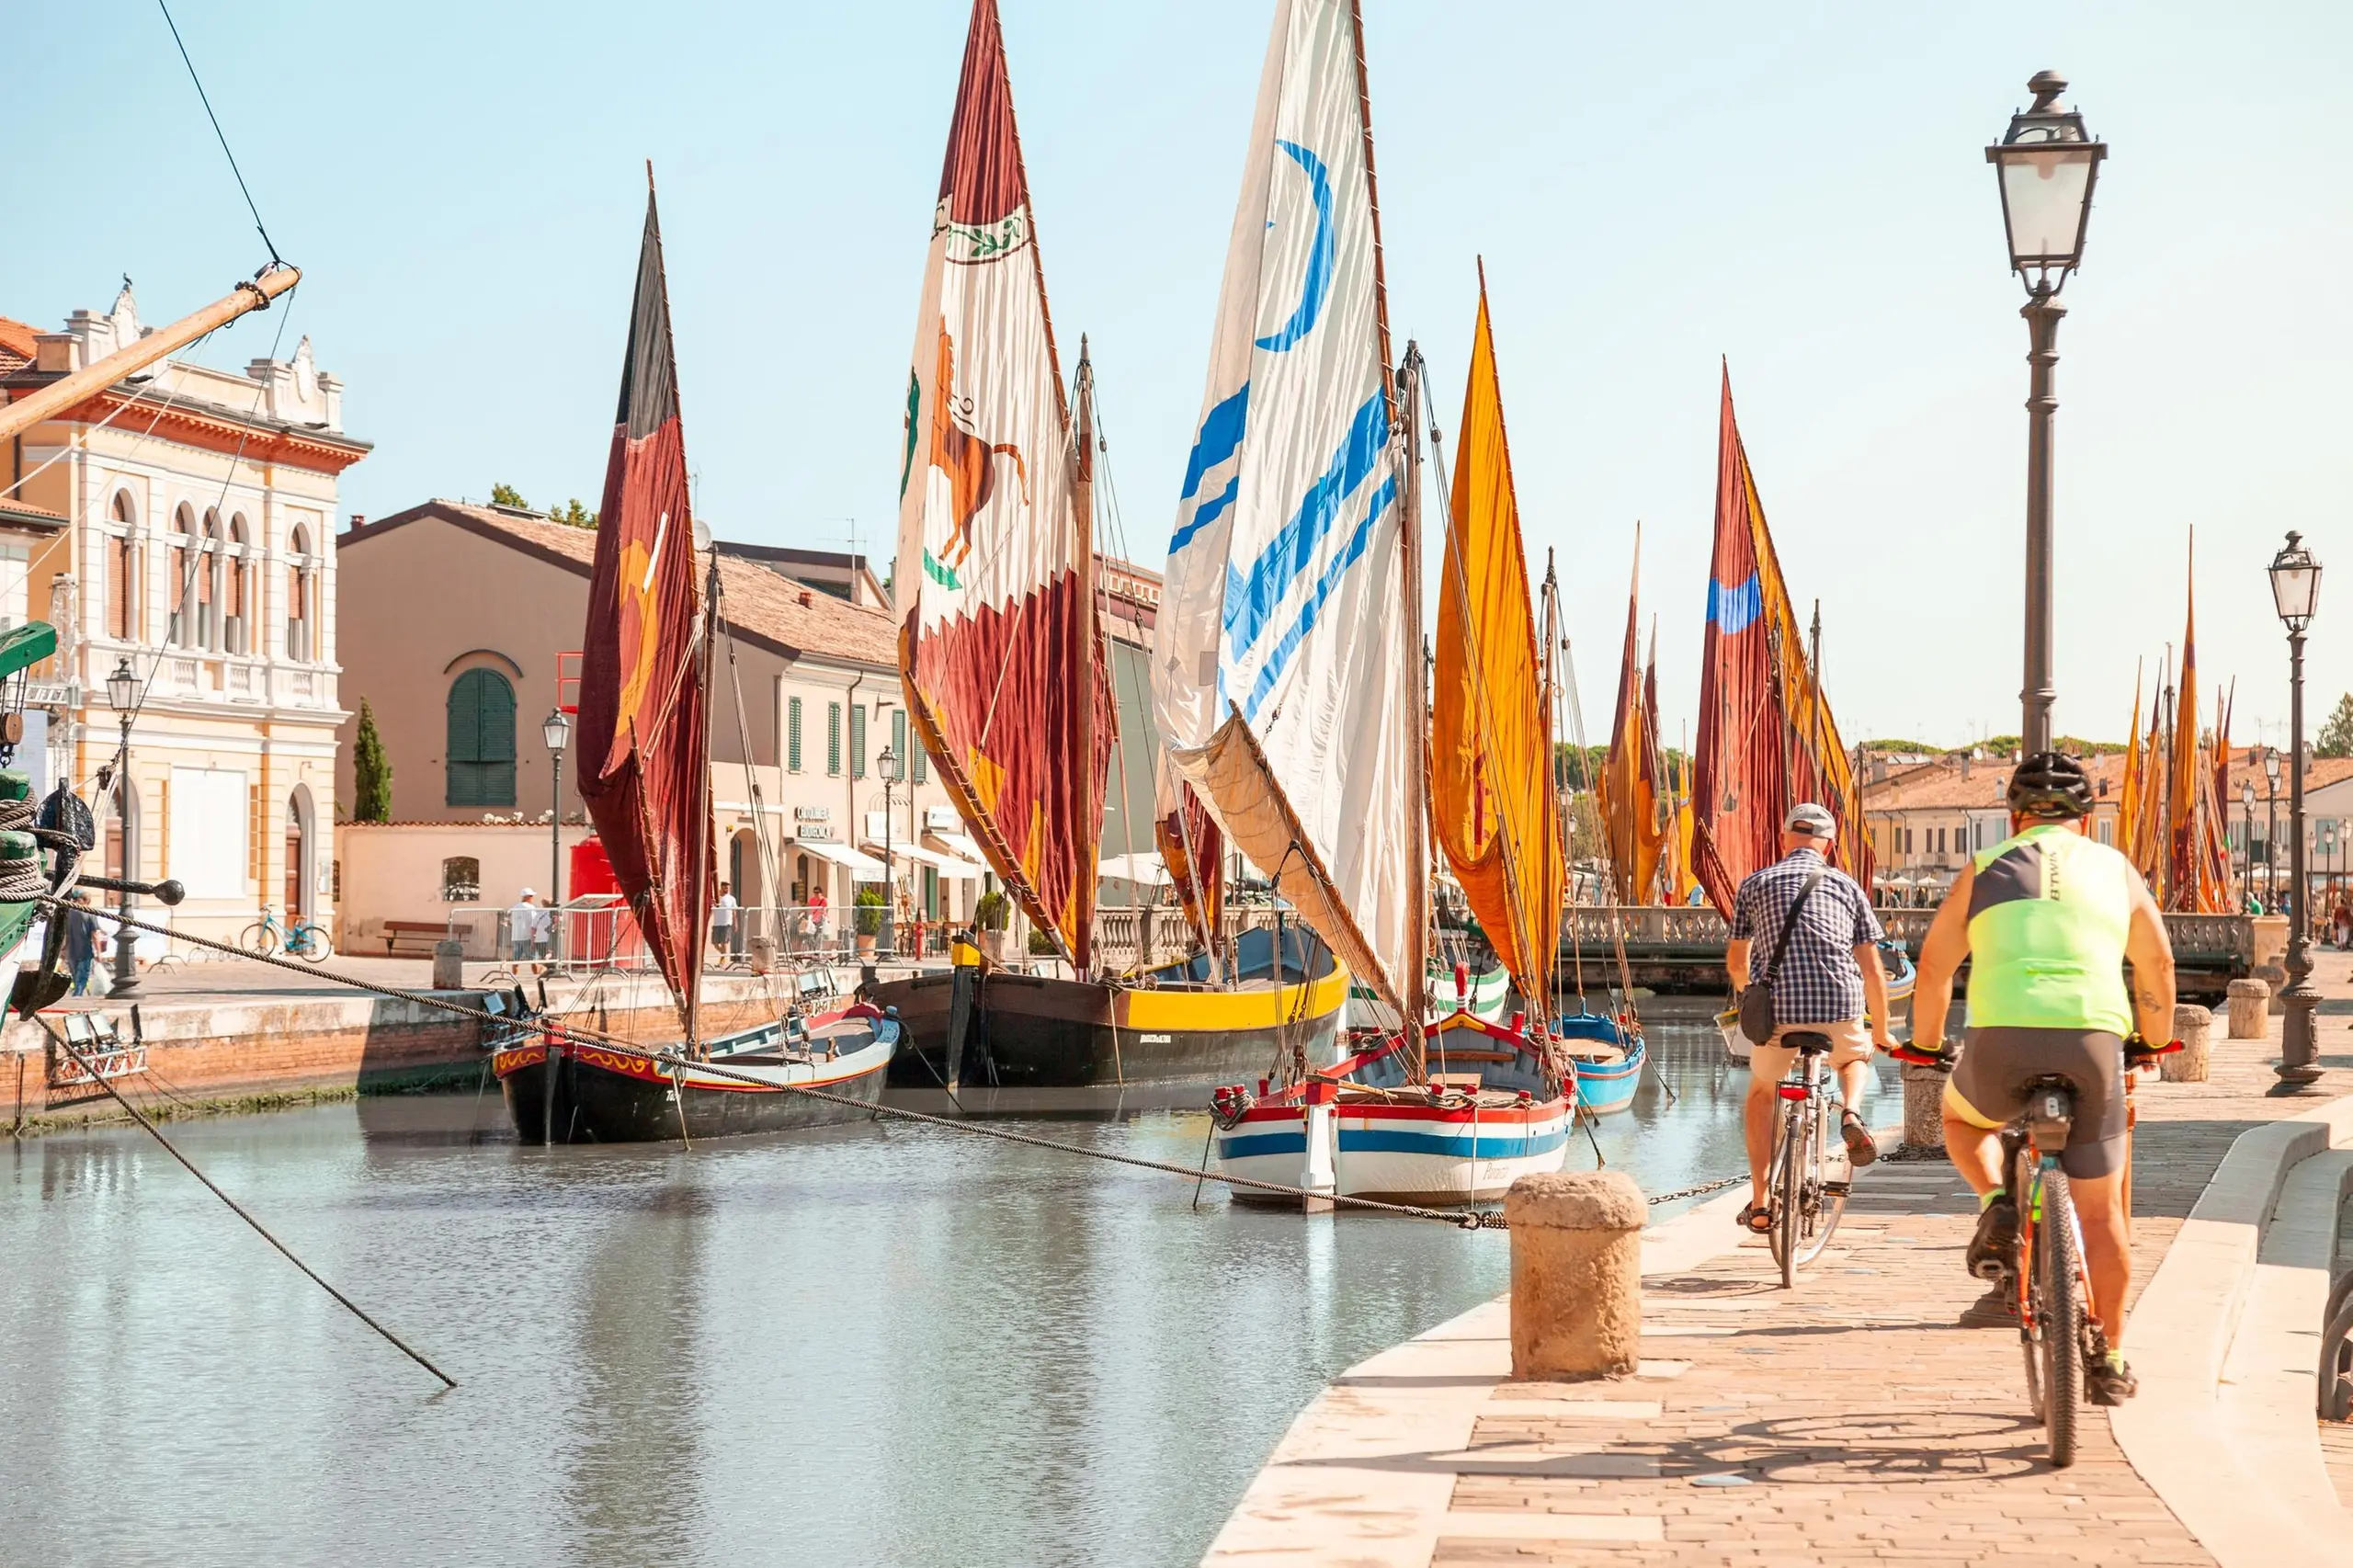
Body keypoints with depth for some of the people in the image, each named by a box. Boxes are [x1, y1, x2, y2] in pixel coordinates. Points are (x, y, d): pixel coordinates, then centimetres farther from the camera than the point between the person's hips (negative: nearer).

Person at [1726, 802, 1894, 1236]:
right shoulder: (1846, 885, 15)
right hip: (1842, 1008, 1)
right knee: (1854, 1059, 35)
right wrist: (1881, 1032, 27)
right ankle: (1851, 1115, 4)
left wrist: (1746, 996, 45)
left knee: (1761, 1094, 24)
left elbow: (1736, 961, 22)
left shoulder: (1756, 883, 13)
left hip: (1780, 1010, -1)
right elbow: (1872, 970, 14)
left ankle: (1760, 1204, 17)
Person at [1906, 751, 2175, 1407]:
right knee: (2101, 1212, 13)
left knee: (1961, 1116, 33)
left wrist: (1925, 1044, 32)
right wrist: (2157, 1040, 43)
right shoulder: (2114, 868, 19)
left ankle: (1996, 1206, 6)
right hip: (2093, 1040, 1)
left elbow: (1934, 964, 17)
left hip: (2002, 1039, -1)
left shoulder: (1987, 868, 16)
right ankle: (2110, 1361, 16)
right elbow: (2157, 965, 27)